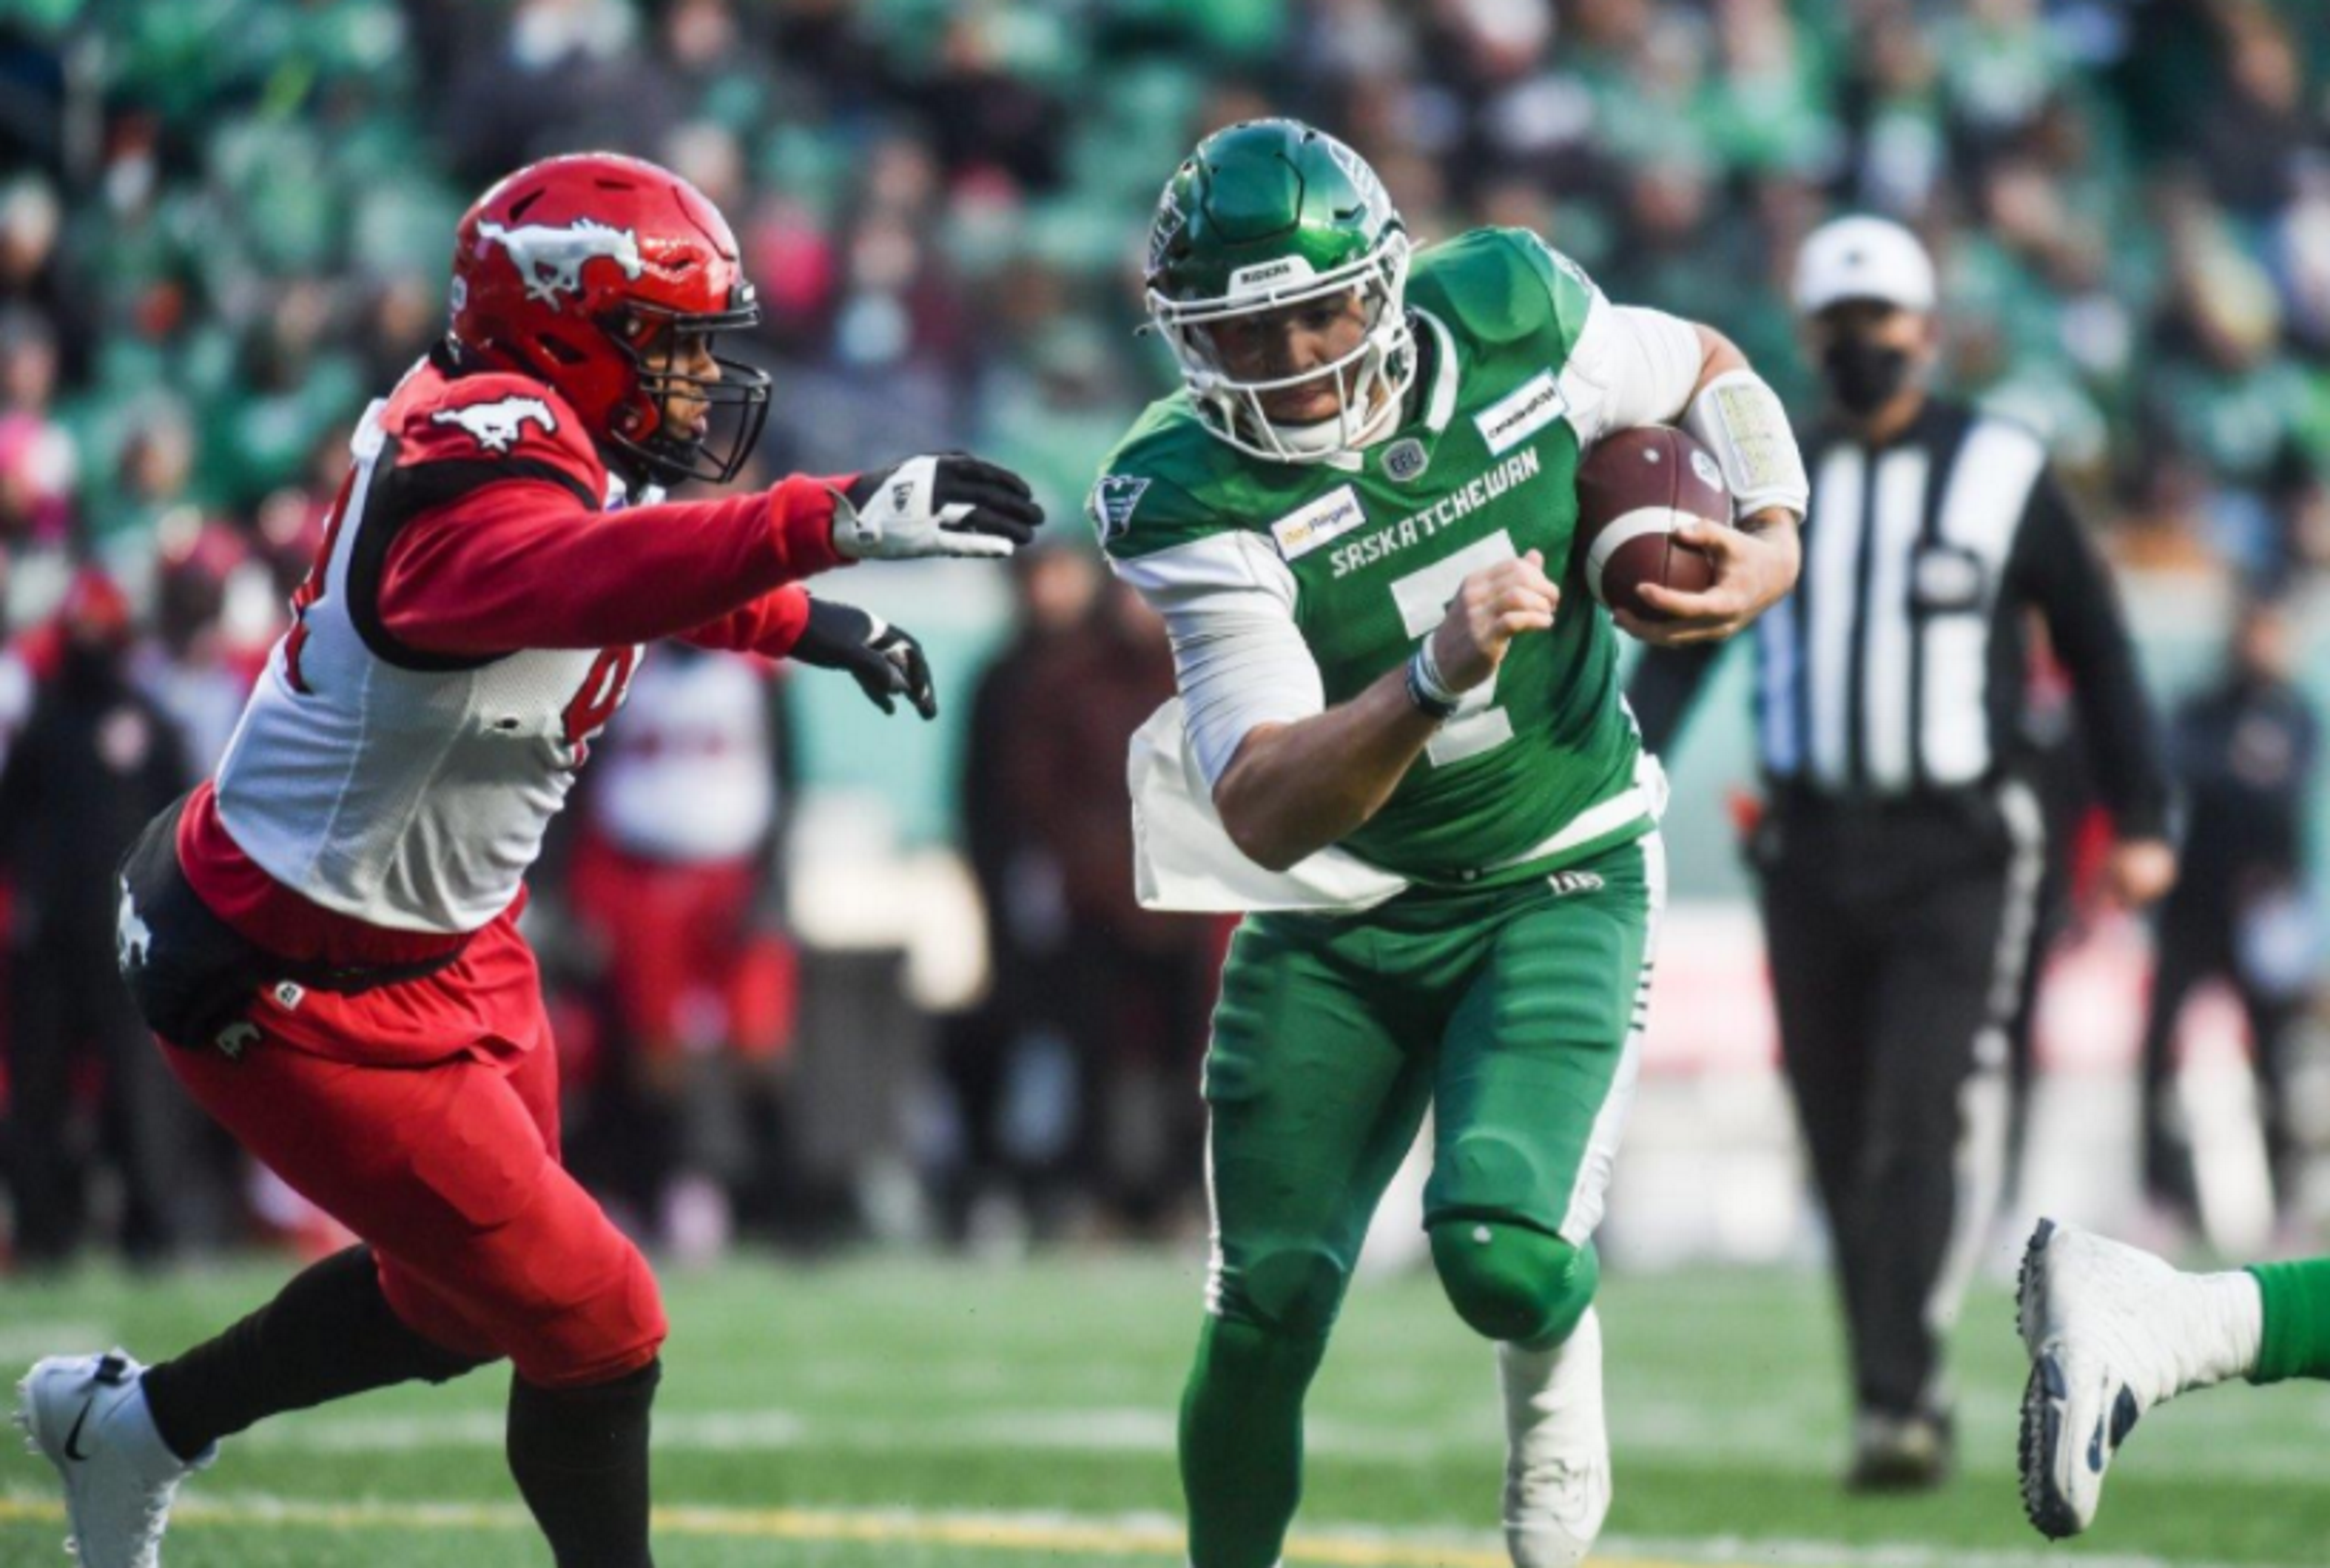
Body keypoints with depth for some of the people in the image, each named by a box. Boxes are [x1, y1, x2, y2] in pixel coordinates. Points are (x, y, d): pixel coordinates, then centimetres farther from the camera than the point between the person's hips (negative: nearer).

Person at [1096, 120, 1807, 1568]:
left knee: (1504, 1247, -22)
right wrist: (1437, 675, -44)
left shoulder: (1510, 318, -14)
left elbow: (1709, 376, 10)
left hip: (1557, 886, 0)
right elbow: (1263, 818, -29)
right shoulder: (1195, 503, -21)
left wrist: (1774, 541, -9)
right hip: (1338, 914, 0)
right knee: (1267, 1311, -2)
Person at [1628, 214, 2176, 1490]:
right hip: (1811, 848, 3)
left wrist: (2138, 819, 4)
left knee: (1924, 1127, -16)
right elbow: (1680, 649, 8)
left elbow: (2094, 646, 7)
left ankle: (1896, 1400, -23)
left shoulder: (2001, 476, 1)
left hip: (1958, 850, -3)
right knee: (1844, 1146, 5)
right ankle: (1901, 1396, 16)